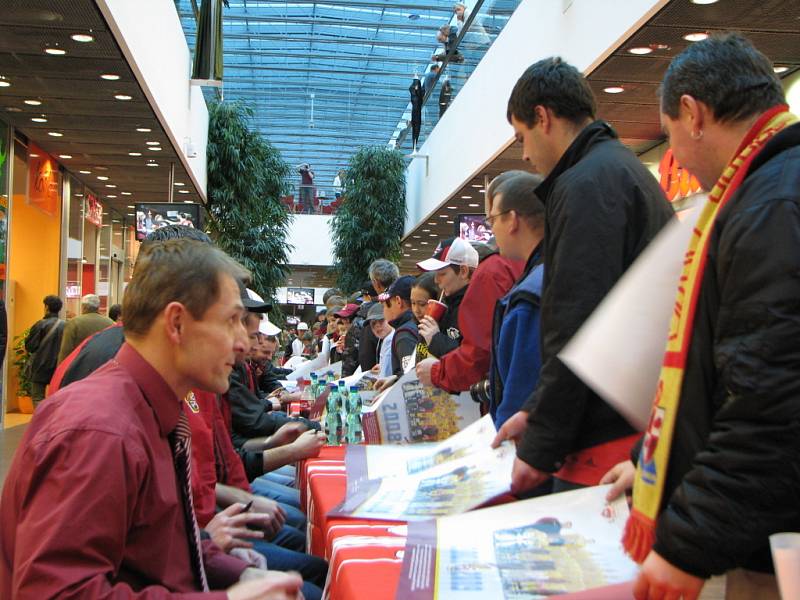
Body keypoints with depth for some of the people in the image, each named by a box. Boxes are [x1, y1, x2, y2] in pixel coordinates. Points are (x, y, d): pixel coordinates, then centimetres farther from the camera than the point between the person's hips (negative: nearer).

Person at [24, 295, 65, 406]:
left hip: (40, 368, -4)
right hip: (59, 368, 4)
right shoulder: (65, 326, -2)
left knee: (37, 397, 2)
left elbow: (30, 346, -9)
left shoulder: (41, 324, -12)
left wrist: (27, 338, 10)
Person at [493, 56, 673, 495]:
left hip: (608, 442, -10)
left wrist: (539, 450, -14)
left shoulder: (585, 184, -13)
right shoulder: (627, 169, 19)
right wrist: (535, 412, 18)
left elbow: (577, 330, -21)